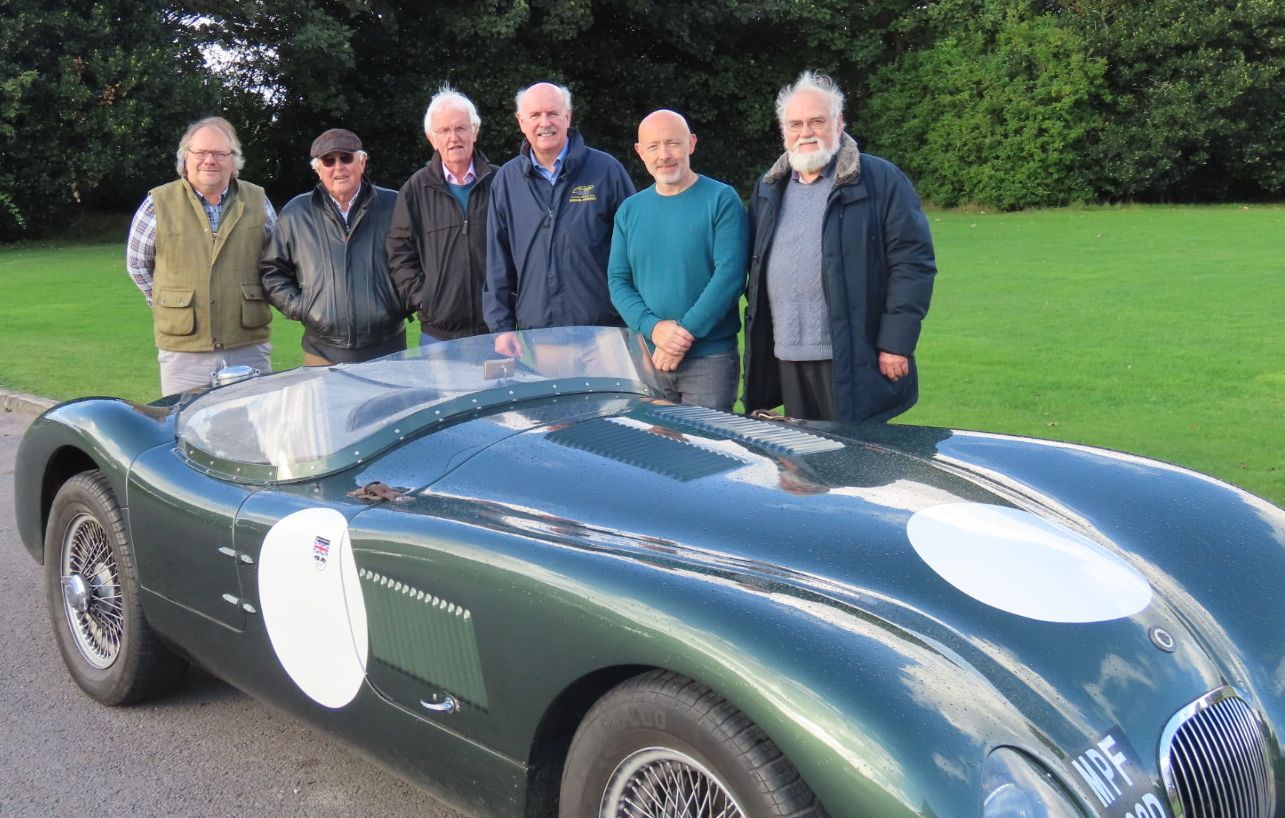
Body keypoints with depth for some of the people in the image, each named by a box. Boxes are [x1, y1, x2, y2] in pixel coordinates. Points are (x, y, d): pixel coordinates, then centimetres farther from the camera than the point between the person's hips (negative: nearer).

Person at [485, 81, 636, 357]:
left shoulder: (606, 170, 1)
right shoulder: (506, 180, 9)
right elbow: (497, 261, 11)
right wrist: (501, 327, 3)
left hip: (603, 330, -2)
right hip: (532, 332, 2)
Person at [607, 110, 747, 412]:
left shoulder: (721, 200, -3)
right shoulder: (630, 210, 10)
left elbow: (729, 274, -12)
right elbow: (618, 280, 6)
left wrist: (686, 332, -16)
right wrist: (653, 327, -12)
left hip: (710, 358, -4)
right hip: (647, 359, 4)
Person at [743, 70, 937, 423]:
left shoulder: (881, 181, -3)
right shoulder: (768, 189, 15)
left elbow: (914, 262, -7)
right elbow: (756, 268, 20)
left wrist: (896, 344, -12)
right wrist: (757, 339, 12)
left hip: (852, 360, -5)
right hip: (786, 359, 6)